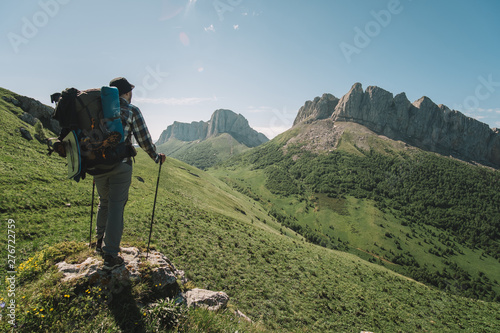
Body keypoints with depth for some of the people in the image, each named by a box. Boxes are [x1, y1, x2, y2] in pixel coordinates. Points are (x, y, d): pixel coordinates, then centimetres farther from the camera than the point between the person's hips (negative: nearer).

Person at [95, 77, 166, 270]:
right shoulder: (131, 110, -1)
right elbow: (144, 140, -2)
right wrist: (156, 157, 13)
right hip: (120, 165, -5)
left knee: (104, 202, 23)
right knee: (116, 207, 0)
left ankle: (100, 242, 35)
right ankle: (110, 256, 5)